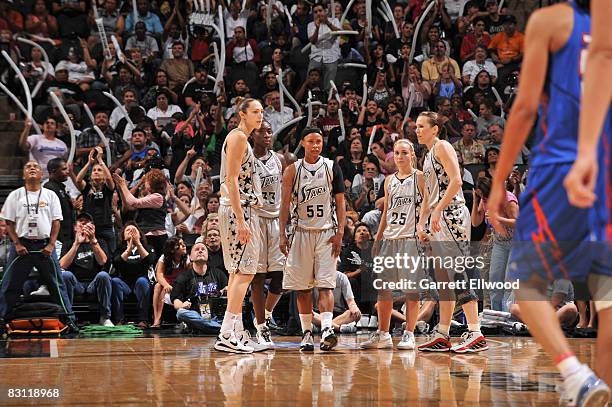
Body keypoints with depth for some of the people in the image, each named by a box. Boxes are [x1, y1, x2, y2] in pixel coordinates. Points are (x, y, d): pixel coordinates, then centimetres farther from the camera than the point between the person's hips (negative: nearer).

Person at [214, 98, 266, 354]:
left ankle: (237, 333, 14)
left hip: (243, 210, 11)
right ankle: (226, 335, -16)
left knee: (238, 272, 10)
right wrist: (241, 220, -23)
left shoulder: (241, 138, 20)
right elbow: (231, 181, -18)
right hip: (238, 210, -11)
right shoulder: (238, 137, -11)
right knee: (245, 271, -13)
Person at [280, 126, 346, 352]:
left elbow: (340, 202, 2)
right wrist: (282, 234, -3)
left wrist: (340, 232, -6)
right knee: (302, 287, 4)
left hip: (327, 232, -1)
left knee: (325, 284, -11)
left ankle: (327, 328, -21)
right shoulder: (293, 170, 3)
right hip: (302, 232, 1)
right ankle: (307, 332, 10)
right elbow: (285, 203, 3)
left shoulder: (332, 168, 2)